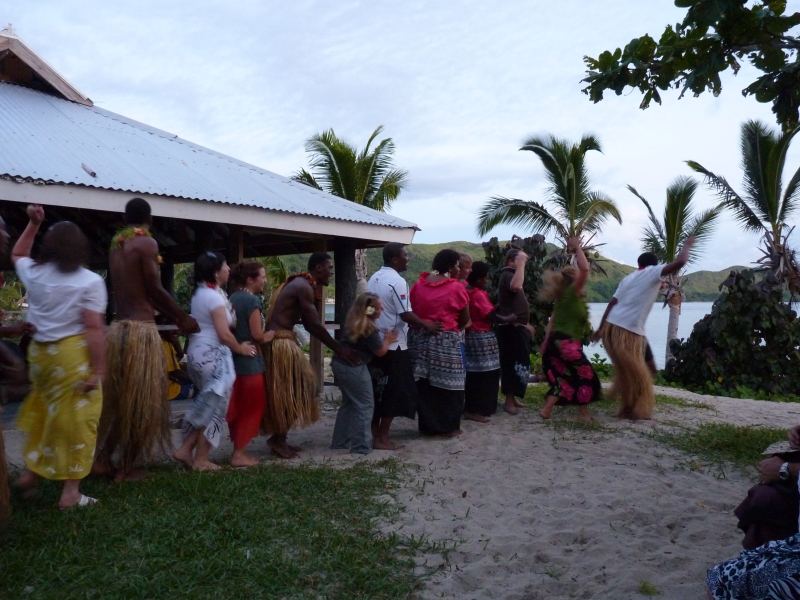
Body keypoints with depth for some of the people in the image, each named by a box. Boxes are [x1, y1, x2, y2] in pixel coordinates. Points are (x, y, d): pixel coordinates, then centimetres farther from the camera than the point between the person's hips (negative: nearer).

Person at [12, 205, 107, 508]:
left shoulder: (34, 273, 5)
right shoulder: (90, 282, -10)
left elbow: (17, 254, 31)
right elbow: (94, 329, -16)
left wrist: (33, 223, 30)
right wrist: (98, 370, -13)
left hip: (39, 351, 6)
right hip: (73, 354, -6)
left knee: (42, 412, 26)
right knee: (74, 420, 2)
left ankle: (31, 471, 36)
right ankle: (70, 492, 7)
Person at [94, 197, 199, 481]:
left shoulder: (116, 245, 14)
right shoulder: (147, 243, -9)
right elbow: (155, 291, -11)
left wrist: (175, 317, 23)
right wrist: (182, 317, 3)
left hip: (118, 327, 7)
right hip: (141, 329, -7)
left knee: (119, 399, 18)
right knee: (140, 401, 4)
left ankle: (104, 456, 19)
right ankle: (126, 467, 12)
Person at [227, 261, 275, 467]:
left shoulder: (232, 298, 11)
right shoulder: (252, 300, -14)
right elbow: (257, 335, -16)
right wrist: (270, 335, 2)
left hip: (233, 359, 8)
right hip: (249, 361, -8)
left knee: (238, 408, 14)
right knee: (251, 407, 2)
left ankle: (238, 449, 21)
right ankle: (239, 454, 5)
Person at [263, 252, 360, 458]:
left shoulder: (302, 285, 16)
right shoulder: (304, 287, -15)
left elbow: (308, 324, 16)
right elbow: (314, 325, -16)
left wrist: (336, 345, 10)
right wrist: (339, 349, -9)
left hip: (283, 340, 10)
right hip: (280, 342, -10)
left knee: (289, 391, 14)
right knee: (287, 392, -3)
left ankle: (279, 437, 20)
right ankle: (277, 439, 7)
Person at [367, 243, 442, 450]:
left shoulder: (374, 278, 10)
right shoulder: (397, 282, -17)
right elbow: (406, 315, -21)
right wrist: (427, 325, -6)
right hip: (393, 344, -8)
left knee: (378, 390, 14)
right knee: (393, 392, 1)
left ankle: (375, 433, 20)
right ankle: (382, 438, 5)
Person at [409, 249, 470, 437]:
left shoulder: (418, 285, 6)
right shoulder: (456, 287, -8)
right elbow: (465, 319, -1)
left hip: (419, 339, 5)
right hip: (446, 341, -5)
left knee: (424, 383, 12)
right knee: (447, 383, 5)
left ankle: (427, 425, 21)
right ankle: (448, 427, 12)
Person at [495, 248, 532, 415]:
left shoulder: (512, 275, 20)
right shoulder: (507, 275, -13)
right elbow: (515, 286, -39)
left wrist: (526, 323, 23)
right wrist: (520, 265, -29)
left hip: (517, 327, 11)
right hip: (511, 328, -11)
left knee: (518, 363, 14)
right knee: (513, 363, -10)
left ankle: (512, 398, 22)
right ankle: (509, 401, -6)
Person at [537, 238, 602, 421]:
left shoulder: (563, 297, 15)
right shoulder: (572, 292, -11)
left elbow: (552, 320, 15)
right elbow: (585, 269, -23)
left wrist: (546, 341, 16)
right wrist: (577, 248, -12)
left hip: (557, 341, 9)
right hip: (567, 343, -9)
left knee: (563, 378, 15)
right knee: (587, 376, 4)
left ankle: (547, 409, 11)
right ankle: (583, 413, 11)